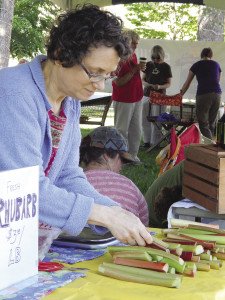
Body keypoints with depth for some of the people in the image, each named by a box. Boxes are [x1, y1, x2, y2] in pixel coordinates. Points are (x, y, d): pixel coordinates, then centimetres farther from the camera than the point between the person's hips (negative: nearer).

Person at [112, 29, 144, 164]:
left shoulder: (133, 56, 9)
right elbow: (118, 82, -21)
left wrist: (139, 68, 6)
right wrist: (134, 70, -24)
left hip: (136, 98, 8)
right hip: (123, 100, -8)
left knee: (136, 129, 13)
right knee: (122, 130, 0)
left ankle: (133, 155, 24)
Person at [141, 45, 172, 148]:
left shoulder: (166, 67, -1)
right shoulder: (148, 65, 7)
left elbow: (168, 84, 1)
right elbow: (143, 79, 11)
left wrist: (160, 86, -19)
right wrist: (146, 84, -11)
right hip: (146, 95, 4)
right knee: (145, 120, 6)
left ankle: (155, 143, 5)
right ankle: (147, 141, 16)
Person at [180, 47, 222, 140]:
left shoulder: (196, 65, 8)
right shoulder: (216, 65, 14)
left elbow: (187, 83, 13)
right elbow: (217, 81, 19)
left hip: (203, 95, -3)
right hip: (217, 94, 3)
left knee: (203, 124, -3)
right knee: (212, 123, 11)